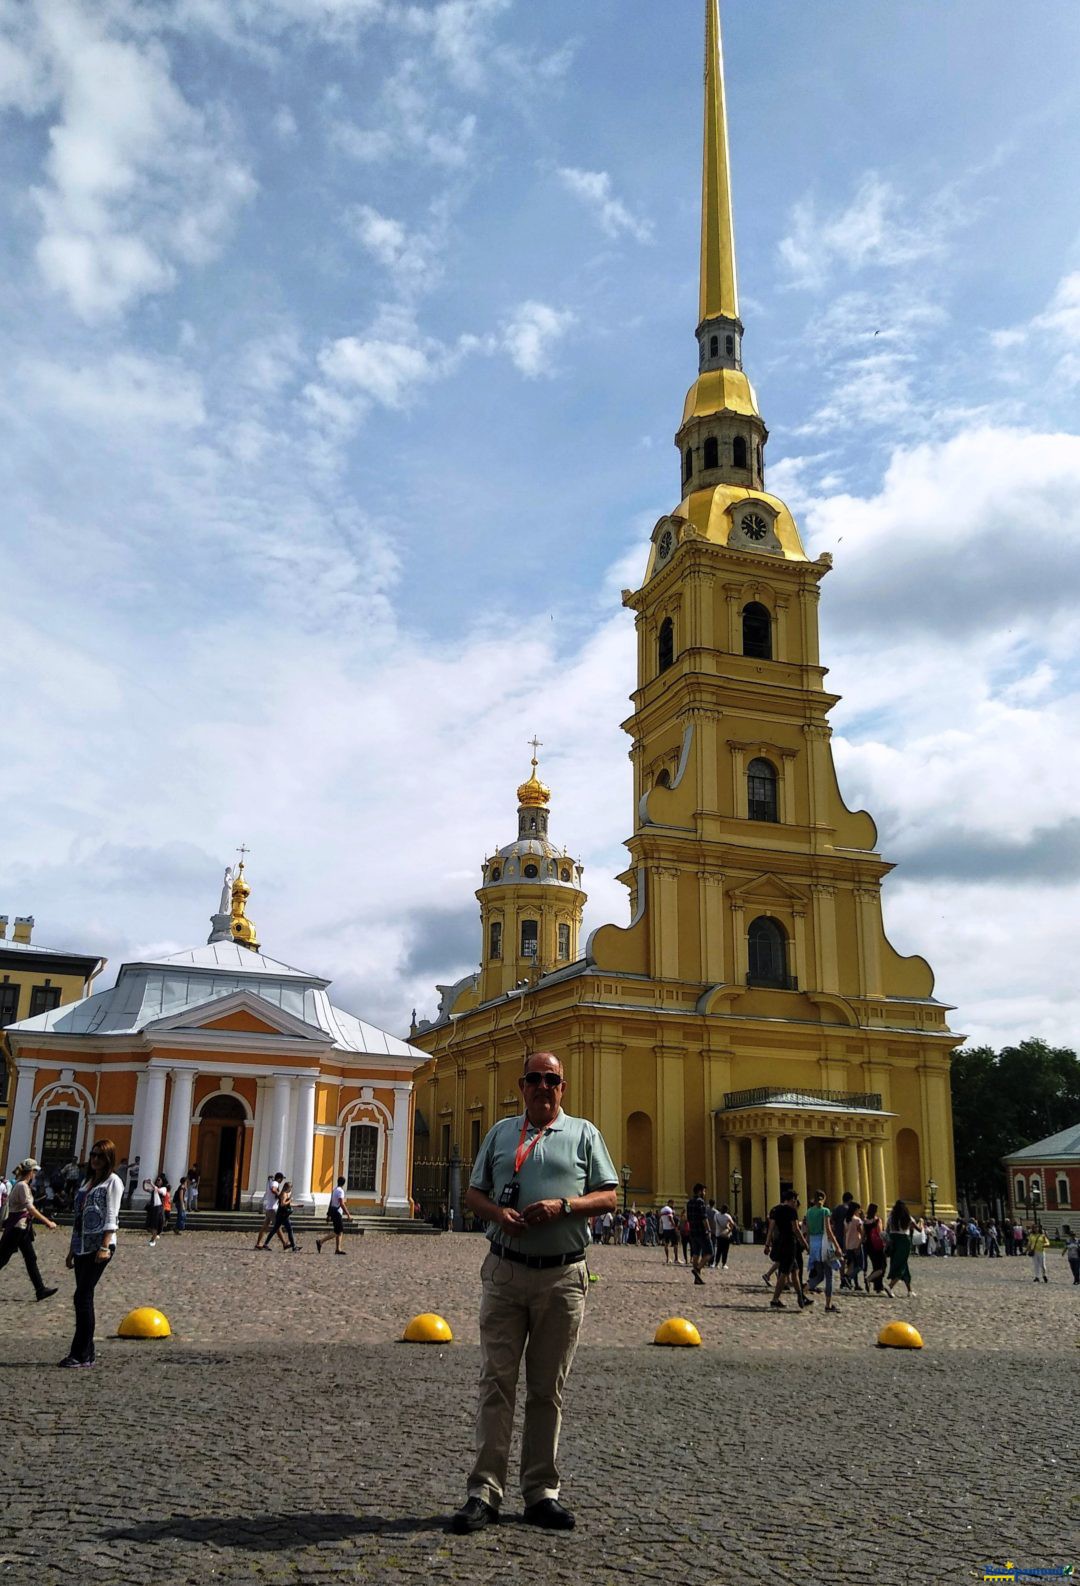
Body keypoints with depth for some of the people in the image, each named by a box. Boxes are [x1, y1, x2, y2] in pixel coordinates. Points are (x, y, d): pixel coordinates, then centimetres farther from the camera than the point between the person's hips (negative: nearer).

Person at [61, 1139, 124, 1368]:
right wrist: (72, 1249, 18)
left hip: (100, 1246, -7)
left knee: (83, 1297, -12)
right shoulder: (86, 1182, 20)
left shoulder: (113, 1181, -2)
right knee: (83, 1298, 6)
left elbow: (111, 1216, -11)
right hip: (82, 1246, 7)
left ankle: (81, 1355, -9)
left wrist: (105, 1247, -20)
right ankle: (86, 1352, 11)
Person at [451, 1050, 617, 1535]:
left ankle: (541, 1491, 17)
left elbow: (609, 1197, 4)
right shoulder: (500, 1132, 13)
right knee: (496, 1382, -2)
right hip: (505, 1272, 1)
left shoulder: (583, 1133, 8)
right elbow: (474, 1193, 14)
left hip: (563, 1276, -1)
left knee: (547, 1389, 7)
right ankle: (484, 1490, 4)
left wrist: (562, 1206, -13)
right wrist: (497, 1212, -9)